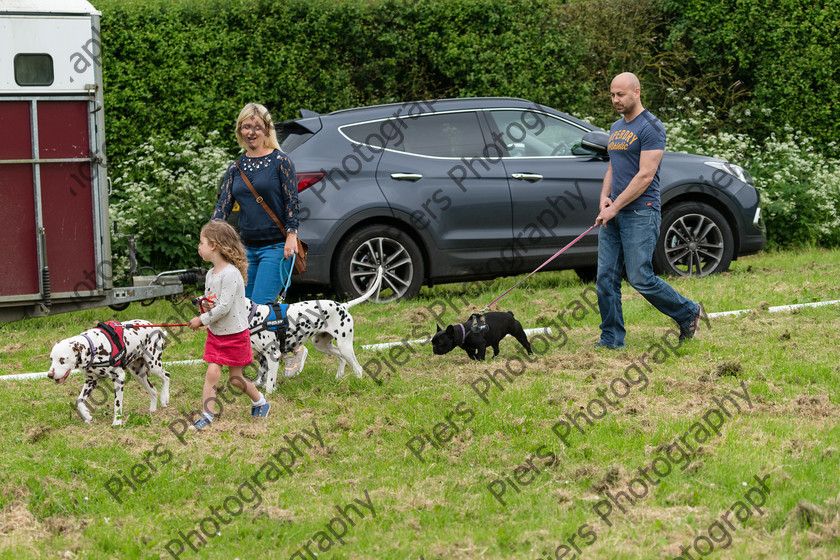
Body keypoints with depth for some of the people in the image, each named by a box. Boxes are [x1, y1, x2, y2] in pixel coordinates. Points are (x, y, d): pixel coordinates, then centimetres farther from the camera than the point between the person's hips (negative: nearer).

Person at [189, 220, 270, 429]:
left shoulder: (231, 274, -23)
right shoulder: (211, 274, 5)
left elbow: (224, 306, -25)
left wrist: (201, 320, -17)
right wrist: (203, 319, -7)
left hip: (235, 335, -6)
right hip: (215, 333, 7)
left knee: (236, 379, 6)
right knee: (212, 373, -4)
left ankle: (260, 402, 30)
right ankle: (206, 415, -2)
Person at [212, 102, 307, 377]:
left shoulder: (280, 161, -3)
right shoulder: (236, 168, 11)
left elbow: (291, 202, -5)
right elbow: (223, 205, 7)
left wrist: (291, 235, -15)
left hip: (276, 247, -6)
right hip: (248, 248, 6)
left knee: (261, 307, -15)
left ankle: (295, 348, 4)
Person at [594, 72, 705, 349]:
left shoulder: (650, 127, -10)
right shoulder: (616, 128, 18)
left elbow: (645, 176, -16)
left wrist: (616, 207, -16)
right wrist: (604, 197, 4)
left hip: (640, 212, -8)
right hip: (613, 213, 8)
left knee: (641, 279, -10)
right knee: (606, 278, 2)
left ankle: (689, 314, 10)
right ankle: (611, 339, 9)